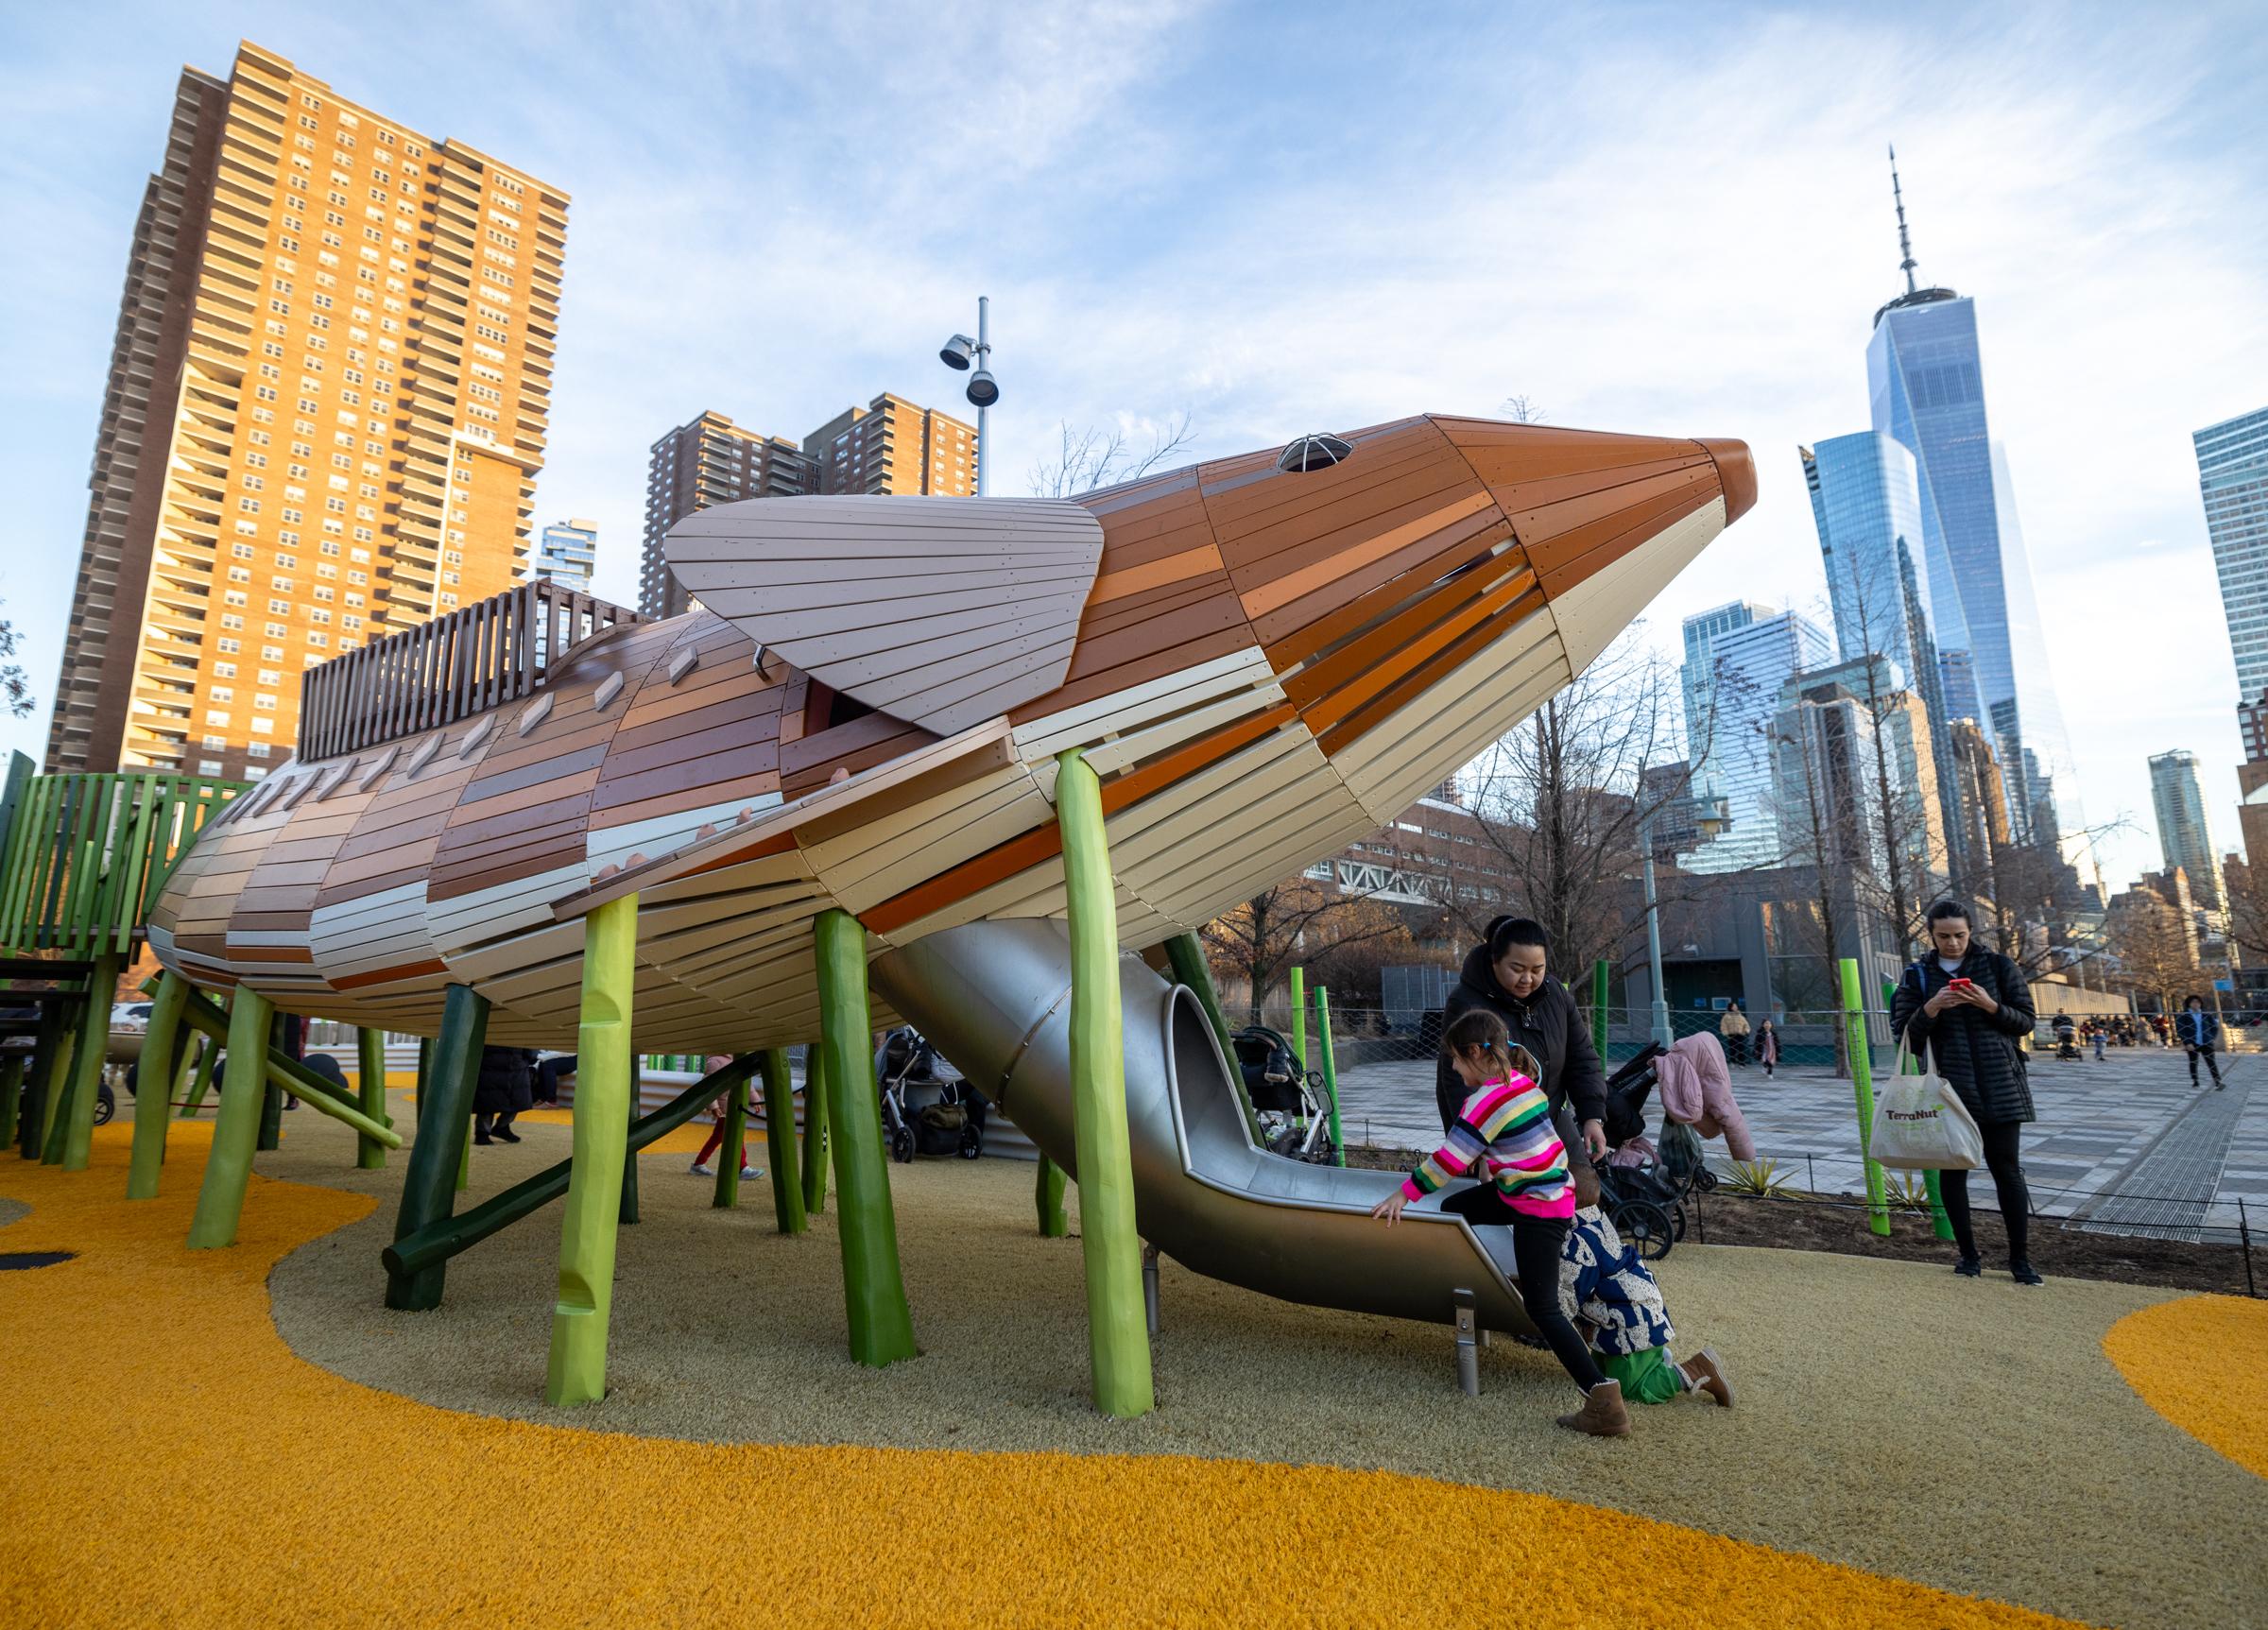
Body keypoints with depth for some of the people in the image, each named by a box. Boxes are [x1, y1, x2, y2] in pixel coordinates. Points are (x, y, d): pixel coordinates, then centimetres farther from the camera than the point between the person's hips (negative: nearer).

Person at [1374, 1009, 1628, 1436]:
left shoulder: (1486, 1101, -22)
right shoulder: (1523, 1081, 4)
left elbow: (1449, 1161, -19)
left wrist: (1404, 1193, -11)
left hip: (1539, 1208, -10)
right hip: (1549, 1188, 10)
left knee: (1542, 1307, -6)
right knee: (1452, 1210, 19)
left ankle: (1604, 1401, -8)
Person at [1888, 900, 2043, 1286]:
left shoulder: (1999, 966, 3)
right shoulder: (1917, 977, 4)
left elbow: (2027, 1021, 4)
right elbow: (1905, 1037, 1)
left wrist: (1991, 1006, -15)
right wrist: (1929, 1010, -17)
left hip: (1999, 1087, -1)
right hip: (1948, 1088, 1)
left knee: (2007, 1169, 1)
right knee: (1952, 1170, 6)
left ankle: (2020, 1259, 12)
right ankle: (1968, 1254, 19)